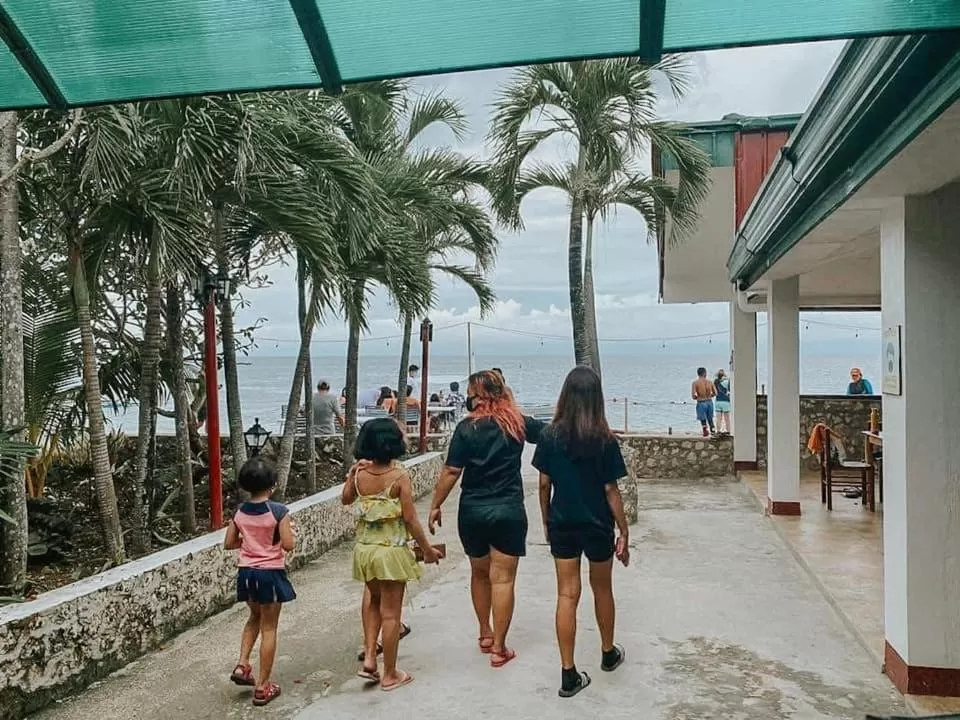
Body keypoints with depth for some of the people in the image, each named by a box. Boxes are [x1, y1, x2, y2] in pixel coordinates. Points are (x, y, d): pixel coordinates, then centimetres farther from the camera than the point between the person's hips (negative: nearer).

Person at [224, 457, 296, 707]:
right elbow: (288, 545, -17)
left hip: (246, 572, 5)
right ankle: (262, 687, 12)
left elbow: (228, 544, 6)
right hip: (270, 574, -5)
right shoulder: (278, 511, -16)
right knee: (269, 628, 6)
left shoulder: (240, 512, -1)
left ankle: (242, 665, 19)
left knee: (255, 617, 30)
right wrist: (289, 530, 2)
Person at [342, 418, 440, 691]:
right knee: (390, 612, 7)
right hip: (392, 550, -5)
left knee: (374, 600, 28)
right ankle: (390, 675, 18)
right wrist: (427, 548, -3)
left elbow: (345, 499, 17)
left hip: (365, 548, 5)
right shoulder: (399, 476, -16)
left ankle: (369, 658, 21)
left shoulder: (360, 474, -4)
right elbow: (410, 519, -14)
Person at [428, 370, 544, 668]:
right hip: (508, 511, 0)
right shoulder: (517, 424, -2)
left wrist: (435, 506, 0)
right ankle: (499, 647, 8)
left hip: (472, 511, 1)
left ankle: (485, 635, 33)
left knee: (480, 573, 19)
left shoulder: (467, 428, -7)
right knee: (503, 579, 3)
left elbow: (451, 472, -9)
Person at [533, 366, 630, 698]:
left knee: (567, 595, 7)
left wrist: (546, 522, 12)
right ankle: (609, 654, 40)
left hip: (562, 525, 1)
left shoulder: (550, 436, -7)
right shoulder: (605, 440, -14)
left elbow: (544, 485, -1)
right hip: (597, 525, -1)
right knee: (602, 590, 19)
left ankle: (568, 674, 10)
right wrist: (624, 532, -1)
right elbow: (611, 490, -11)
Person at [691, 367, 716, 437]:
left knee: (703, 419, 7)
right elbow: (715, 393, 5)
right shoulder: (709, 382, -1)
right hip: (710, 402, 4)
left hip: (701, 403, -3)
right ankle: (713, 431, 23)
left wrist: (697, 397, 5)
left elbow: (693, 395, -17)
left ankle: (706, 432, 8)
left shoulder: (695, 383, -11)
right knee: (710, 418, 20)